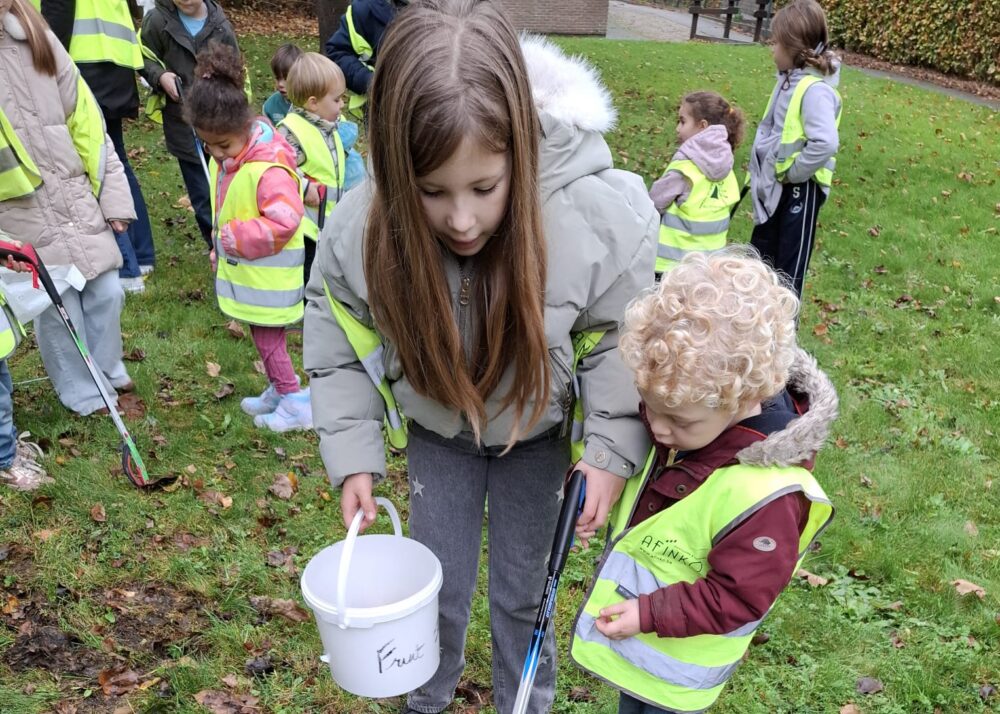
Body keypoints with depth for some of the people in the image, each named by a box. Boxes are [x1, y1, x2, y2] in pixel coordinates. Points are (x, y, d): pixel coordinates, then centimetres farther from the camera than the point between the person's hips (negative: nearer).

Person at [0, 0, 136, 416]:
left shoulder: (36, 39, 2)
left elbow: (85, 122, 4)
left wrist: (113, 195, 3)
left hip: (75, 198, 3)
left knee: (106, 291, 9)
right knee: (56, 306, 5)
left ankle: (107, 369, 35)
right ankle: (80, 390, 28)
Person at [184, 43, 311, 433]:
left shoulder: (268, 168, -28)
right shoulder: (226, 159, 2)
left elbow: (284, 222, -32)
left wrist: (234, 237, -23)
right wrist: (220, 249, 18)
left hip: (268, 275, -9)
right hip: (245, 269, 9)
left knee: (266, 336, 2)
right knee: (263, 334, 20)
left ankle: (296, 403, 14)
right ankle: (278, 390, 35)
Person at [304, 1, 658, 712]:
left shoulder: (599, 219, -34)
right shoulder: (360, 231, -30)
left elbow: (624, 339, -15)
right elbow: (336, 347, -10)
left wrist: (612, 450, -18)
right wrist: (353, 458, -13)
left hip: (539, 433, -1)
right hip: (437, 432, 1)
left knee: (524, 591, 15)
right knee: (437, 586, 17)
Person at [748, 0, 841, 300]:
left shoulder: (815, 90, -23)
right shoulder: (791, 78, 6)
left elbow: (825, 143, -34)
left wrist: (794, 172, -22)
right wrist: (764, 168, 10)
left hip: (799, 188, -9)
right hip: (776, 183, 9)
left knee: (789, 263, 4)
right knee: (760, 253, 20)